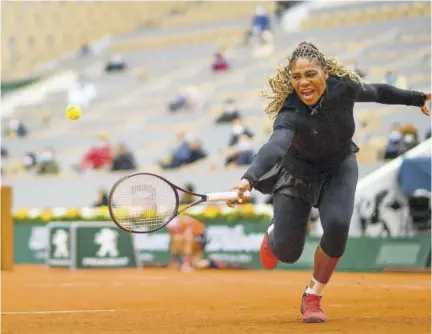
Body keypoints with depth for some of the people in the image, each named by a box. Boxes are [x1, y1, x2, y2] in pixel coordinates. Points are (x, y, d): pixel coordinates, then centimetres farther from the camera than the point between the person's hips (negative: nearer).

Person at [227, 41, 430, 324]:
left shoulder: (345, 86, -26)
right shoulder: (290, 113, -36)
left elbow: (377, 92, -3)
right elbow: (275, 147, -55)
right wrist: (248, 180, -75)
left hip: (340, 168, 2)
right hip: (298, 173, -2)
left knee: (337, 224, -25)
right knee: (286, 253, -3)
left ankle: (314, 296, -1)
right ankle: (275, 233, 39)